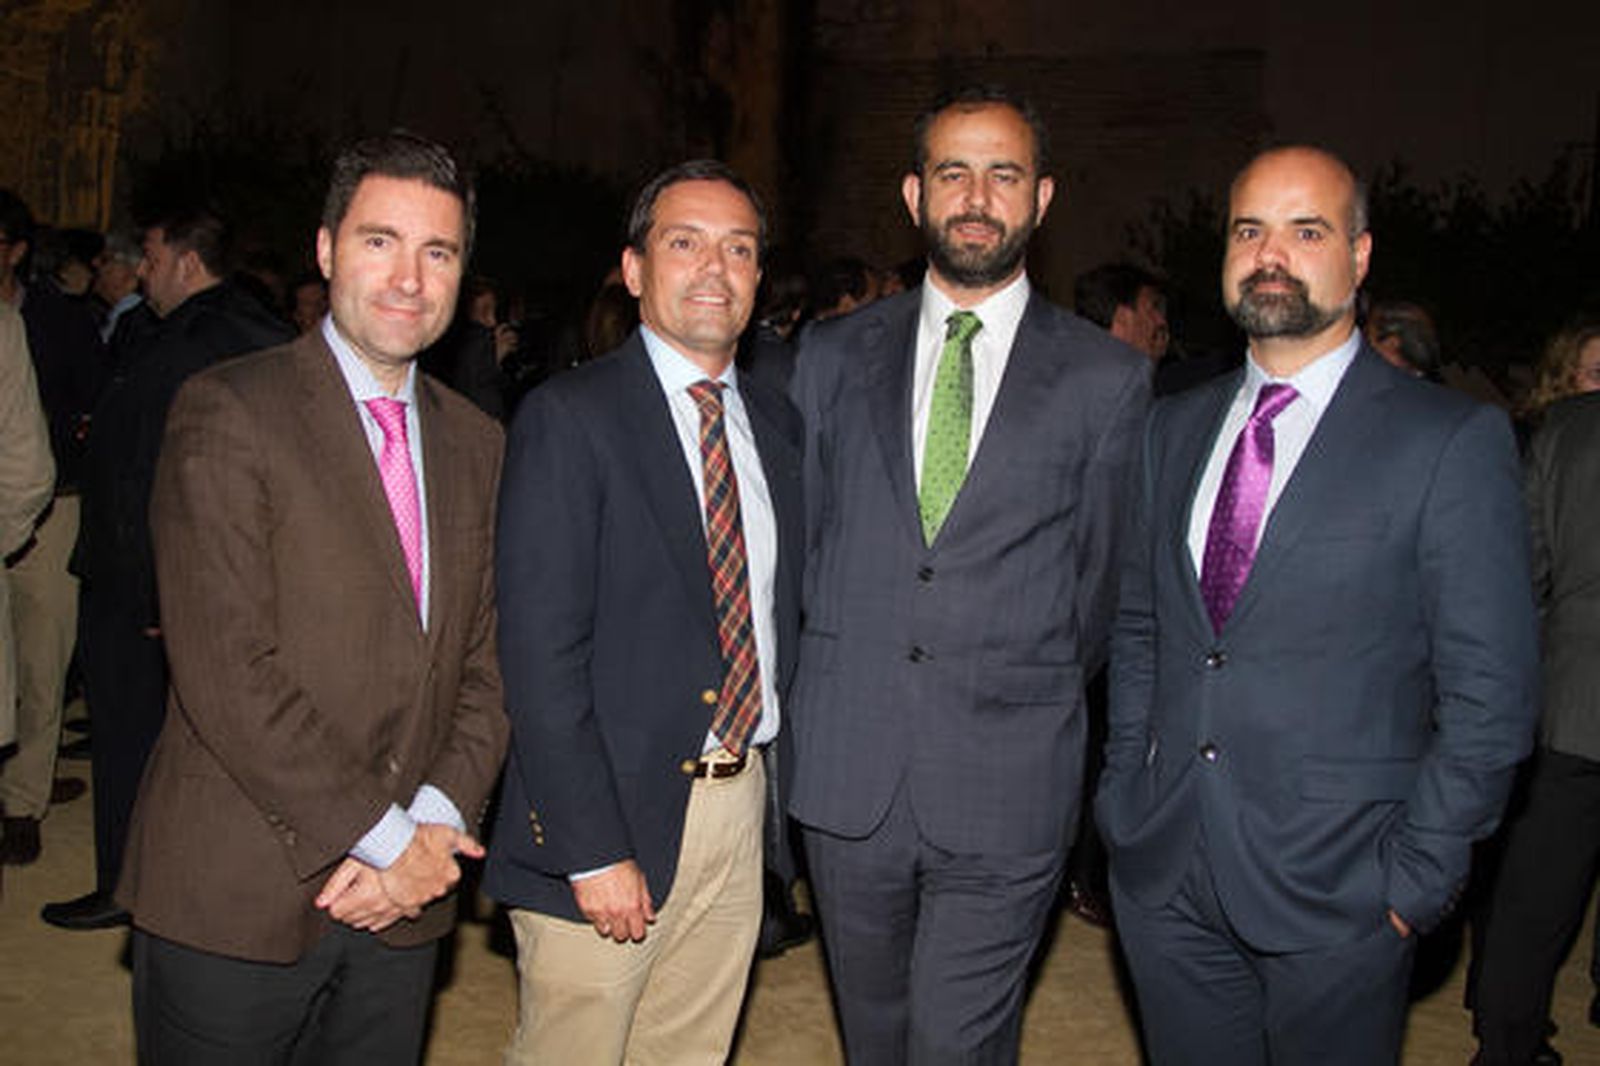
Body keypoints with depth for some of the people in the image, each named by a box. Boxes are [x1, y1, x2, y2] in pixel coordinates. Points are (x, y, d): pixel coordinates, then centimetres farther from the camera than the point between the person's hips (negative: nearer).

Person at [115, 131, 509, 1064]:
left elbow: (490, 664, 8)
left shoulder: (474, 443, 9)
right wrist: (384, 839, -14)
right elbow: (225, 672, -16)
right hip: (233, 902, -4)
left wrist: (438, 821, -6)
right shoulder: (228, 412, -9)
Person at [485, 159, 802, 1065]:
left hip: (743, 802, 6)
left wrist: (783, 777, 6)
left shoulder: (777, 423, 10)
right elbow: (542, 653, -15)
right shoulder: (569, 418, -10)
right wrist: (592, 849, -17)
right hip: (615, 815, -5)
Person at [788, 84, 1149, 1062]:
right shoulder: (834, 356, 6)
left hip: (1007, 790, -3)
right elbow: (807, 535, 12)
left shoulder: (1108, 378, -1)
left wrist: (1037, 704, 10)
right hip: (847, 772, 3)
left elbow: (1102, 578, 6)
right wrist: (832, 680, 10)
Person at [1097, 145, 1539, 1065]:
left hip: (1335, 886, -4)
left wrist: (1415, 877, -10)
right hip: (1163, 871, 4)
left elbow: (1488, 695, -8)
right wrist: (1126, 790, 6)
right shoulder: (1176, 428, 8)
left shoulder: (1453, 441, -8)